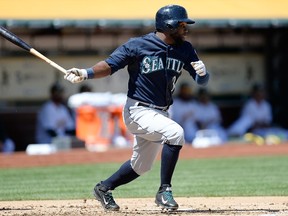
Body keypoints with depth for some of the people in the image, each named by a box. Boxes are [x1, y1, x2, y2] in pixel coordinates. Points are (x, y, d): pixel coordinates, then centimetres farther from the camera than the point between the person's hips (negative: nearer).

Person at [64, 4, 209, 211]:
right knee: (175, 132, -30)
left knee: (140, 166, 17)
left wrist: (202, 73, -24)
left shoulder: (184, 49, 2)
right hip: (138, 111, -7)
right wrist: (86, 73, -31)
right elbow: (110, 65, -14)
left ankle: (104, 188, 41)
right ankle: (165, 191, -23)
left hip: (160, 114, 7)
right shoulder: (138, 45, -13)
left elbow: (202, 80, 0)